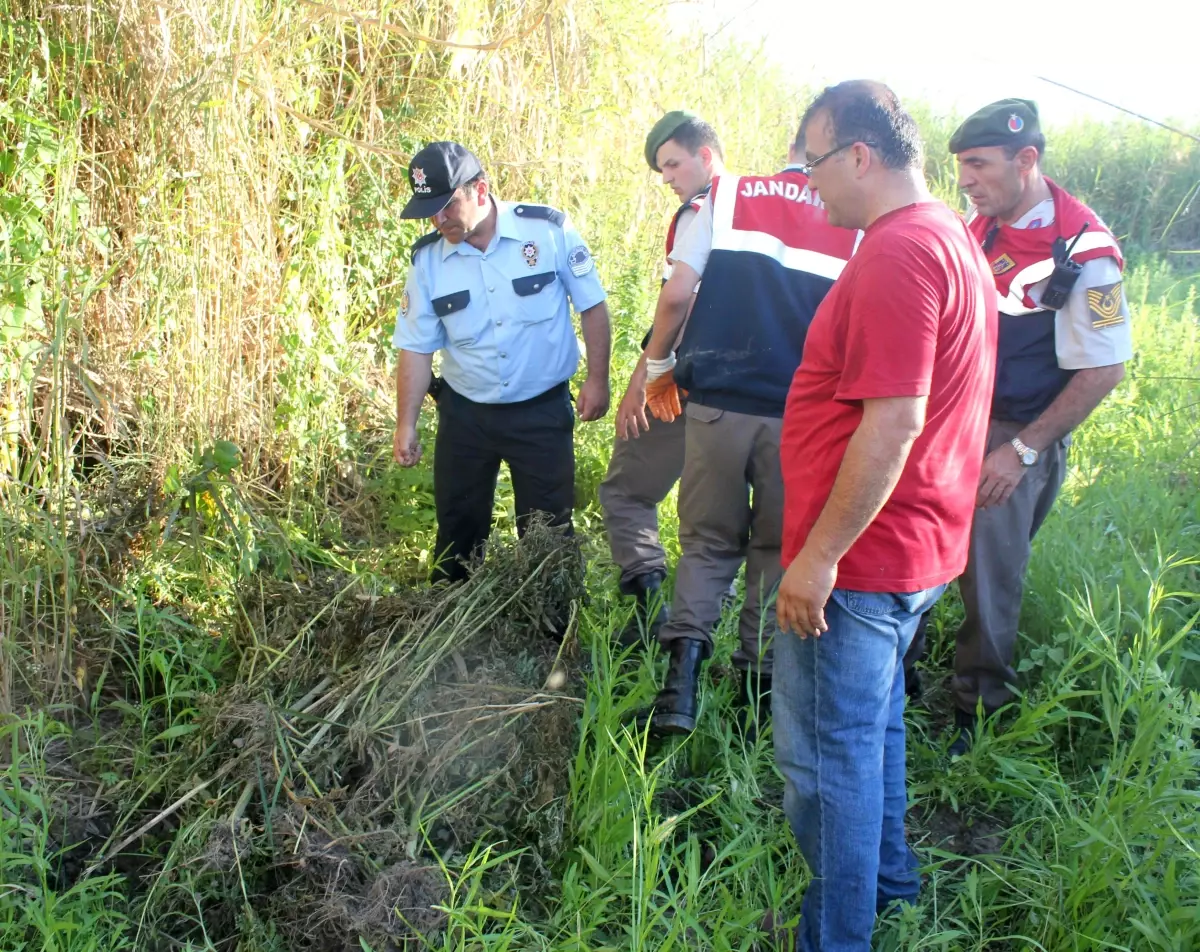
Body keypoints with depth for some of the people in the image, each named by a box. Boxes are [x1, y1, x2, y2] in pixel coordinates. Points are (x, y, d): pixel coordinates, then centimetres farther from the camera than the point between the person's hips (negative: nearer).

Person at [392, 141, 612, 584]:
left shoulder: (549, 231, -14)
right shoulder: (427, 260, -6)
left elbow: (592, 307, -5)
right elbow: (416, 348, -1)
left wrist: (597, 380, -7)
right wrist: (406, 426, -5)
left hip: (542, 412, -3)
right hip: (465, 414, 3)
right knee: (457, 529, 15)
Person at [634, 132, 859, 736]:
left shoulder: (728, 195, 5)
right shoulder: (855, 226, 6)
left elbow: (676, 294, -3)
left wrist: (658, 363, 11)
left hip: (717, 403, 0)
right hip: (800, 417, 0)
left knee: (707, 540, 14)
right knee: (776, 550, 15)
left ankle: (684, 669, -5)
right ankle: (756, 689, 18)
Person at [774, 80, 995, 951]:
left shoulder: (897, 254, -22)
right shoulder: (953, 236, 11)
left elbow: (893, 421, -28)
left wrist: (821, 554, -23)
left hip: (859, 558, -11)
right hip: (919, 550, 11)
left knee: (826, 756, 3)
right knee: (874, 723, 26)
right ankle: (886, 876, 43)